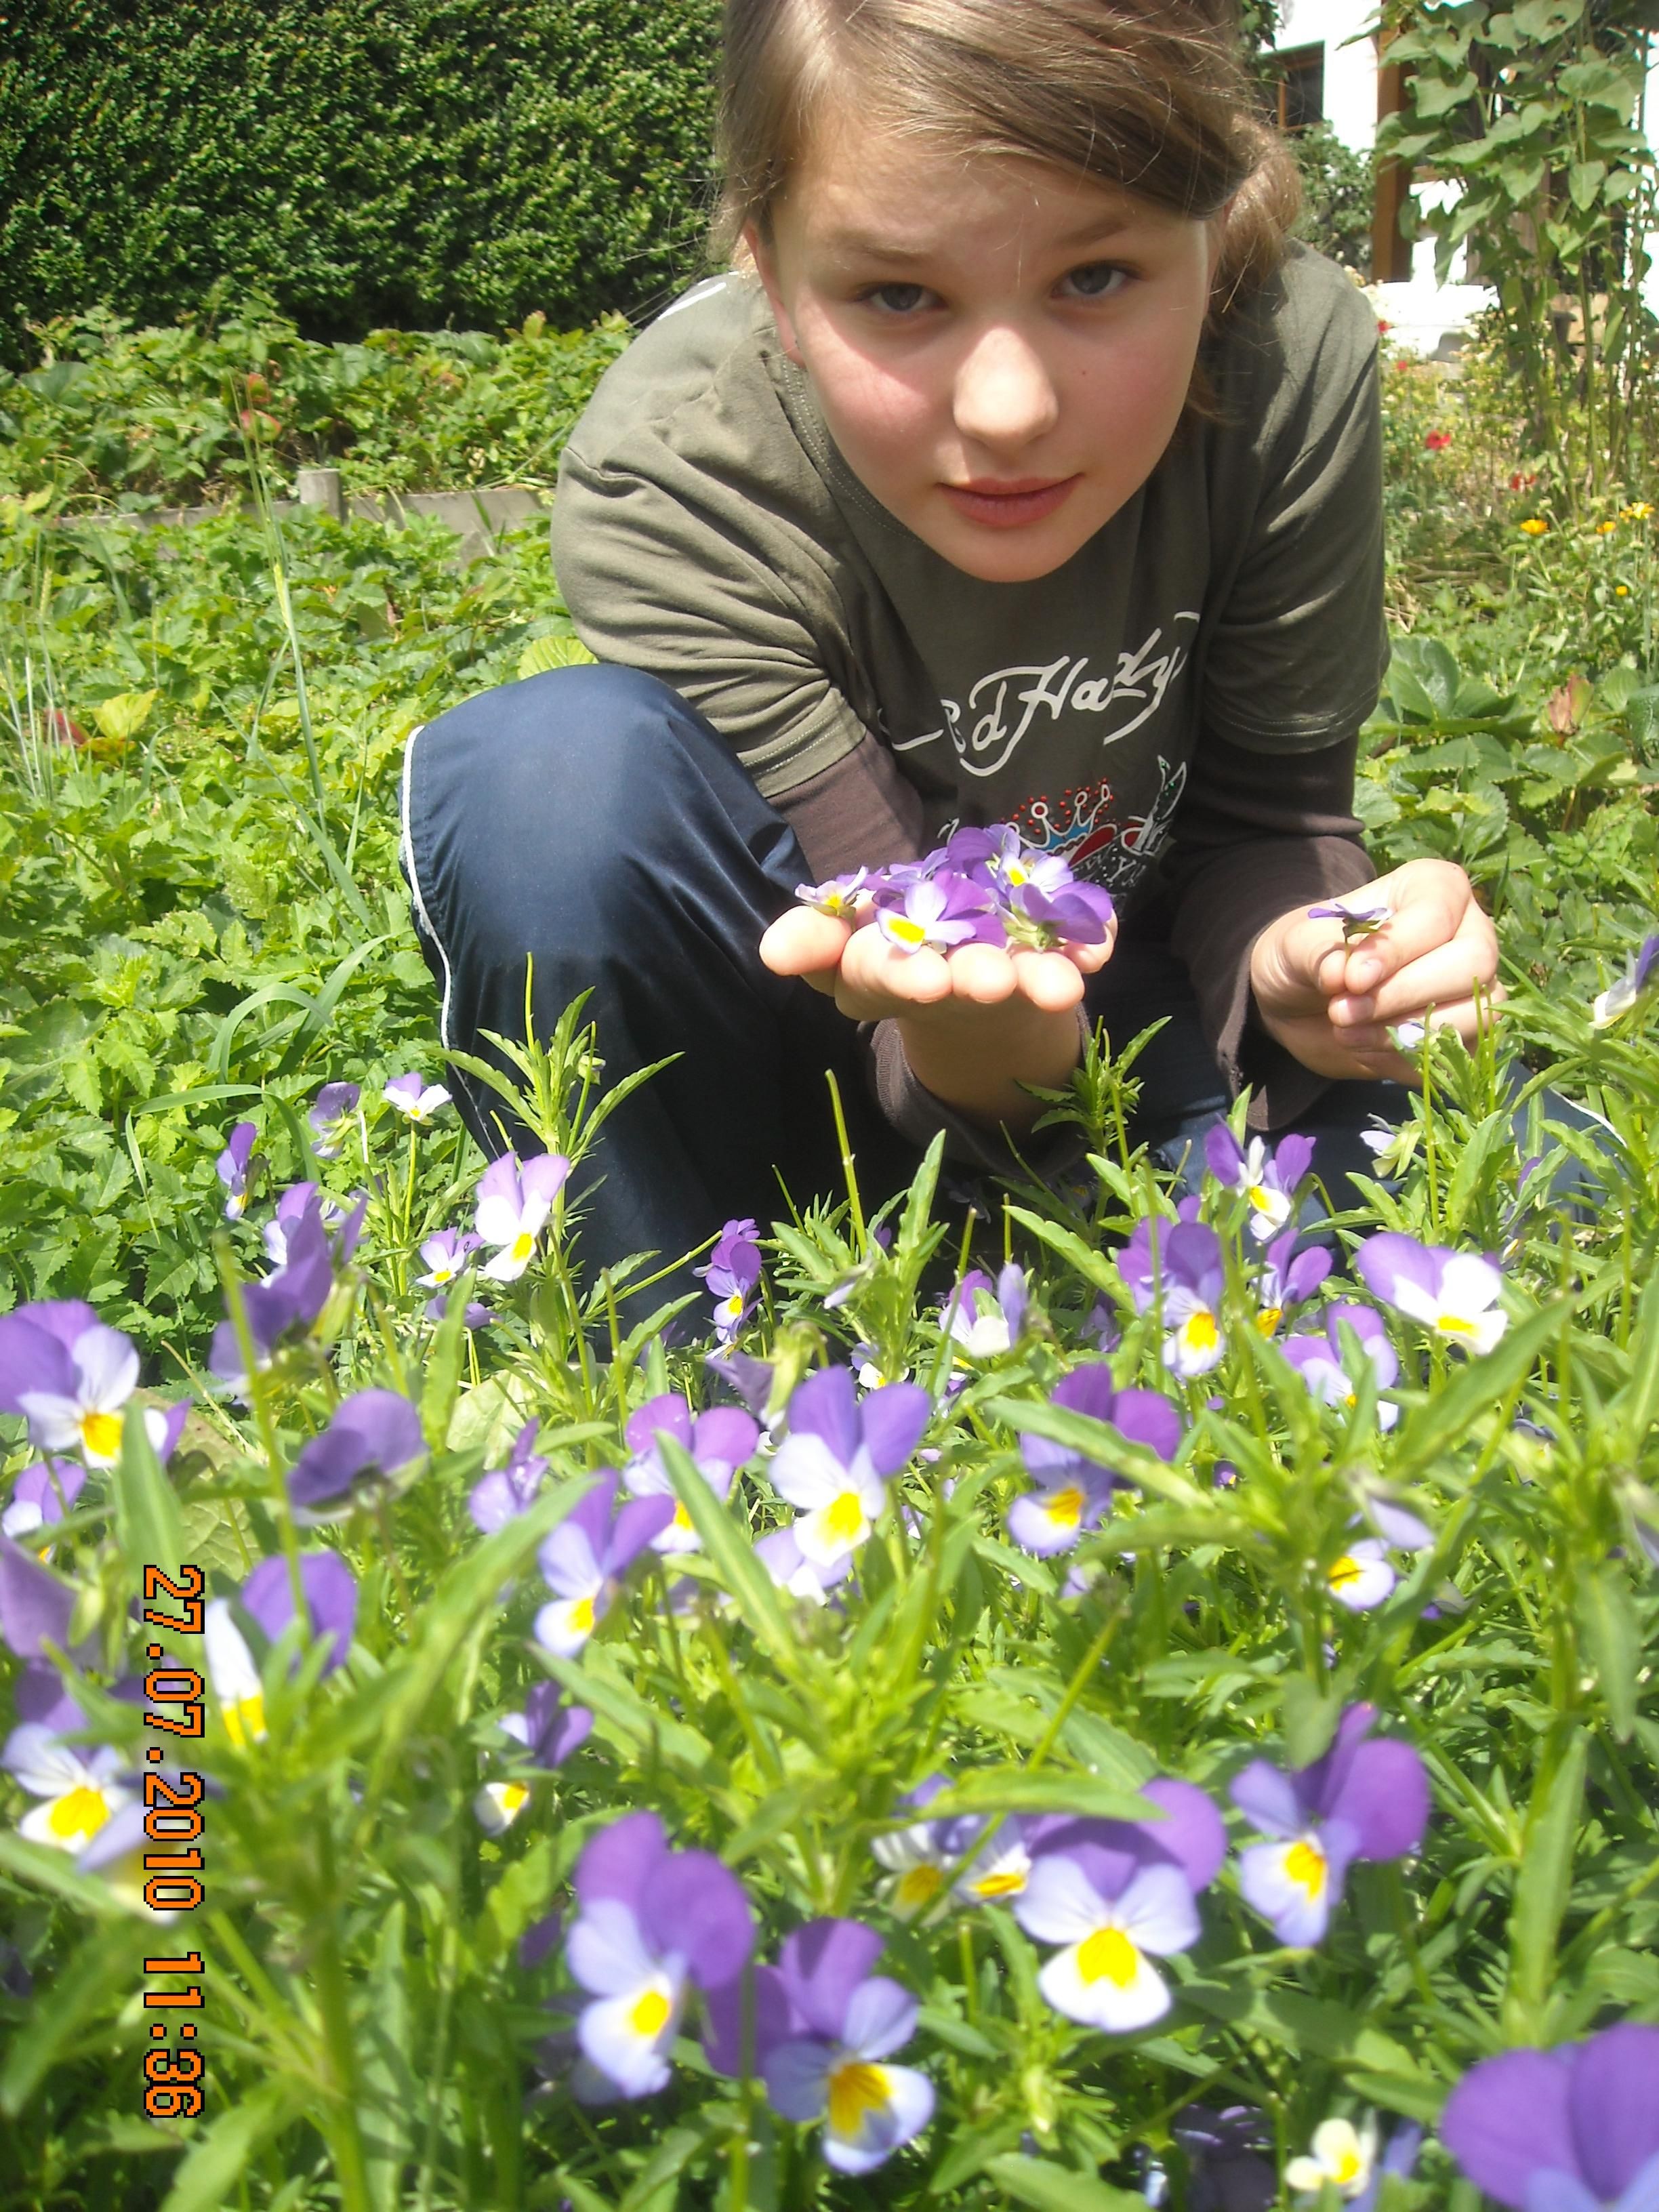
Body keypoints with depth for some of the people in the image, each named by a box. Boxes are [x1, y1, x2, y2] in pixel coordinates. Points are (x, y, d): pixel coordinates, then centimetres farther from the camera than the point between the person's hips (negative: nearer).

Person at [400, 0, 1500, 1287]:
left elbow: (1267, 825, -10)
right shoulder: (668, 482, -28)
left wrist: (1300, 956, -33)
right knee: (551, 770, -33)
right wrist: (978, 1031, -48)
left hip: (1119, 1001, 3)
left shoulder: (1294, 364, -22)